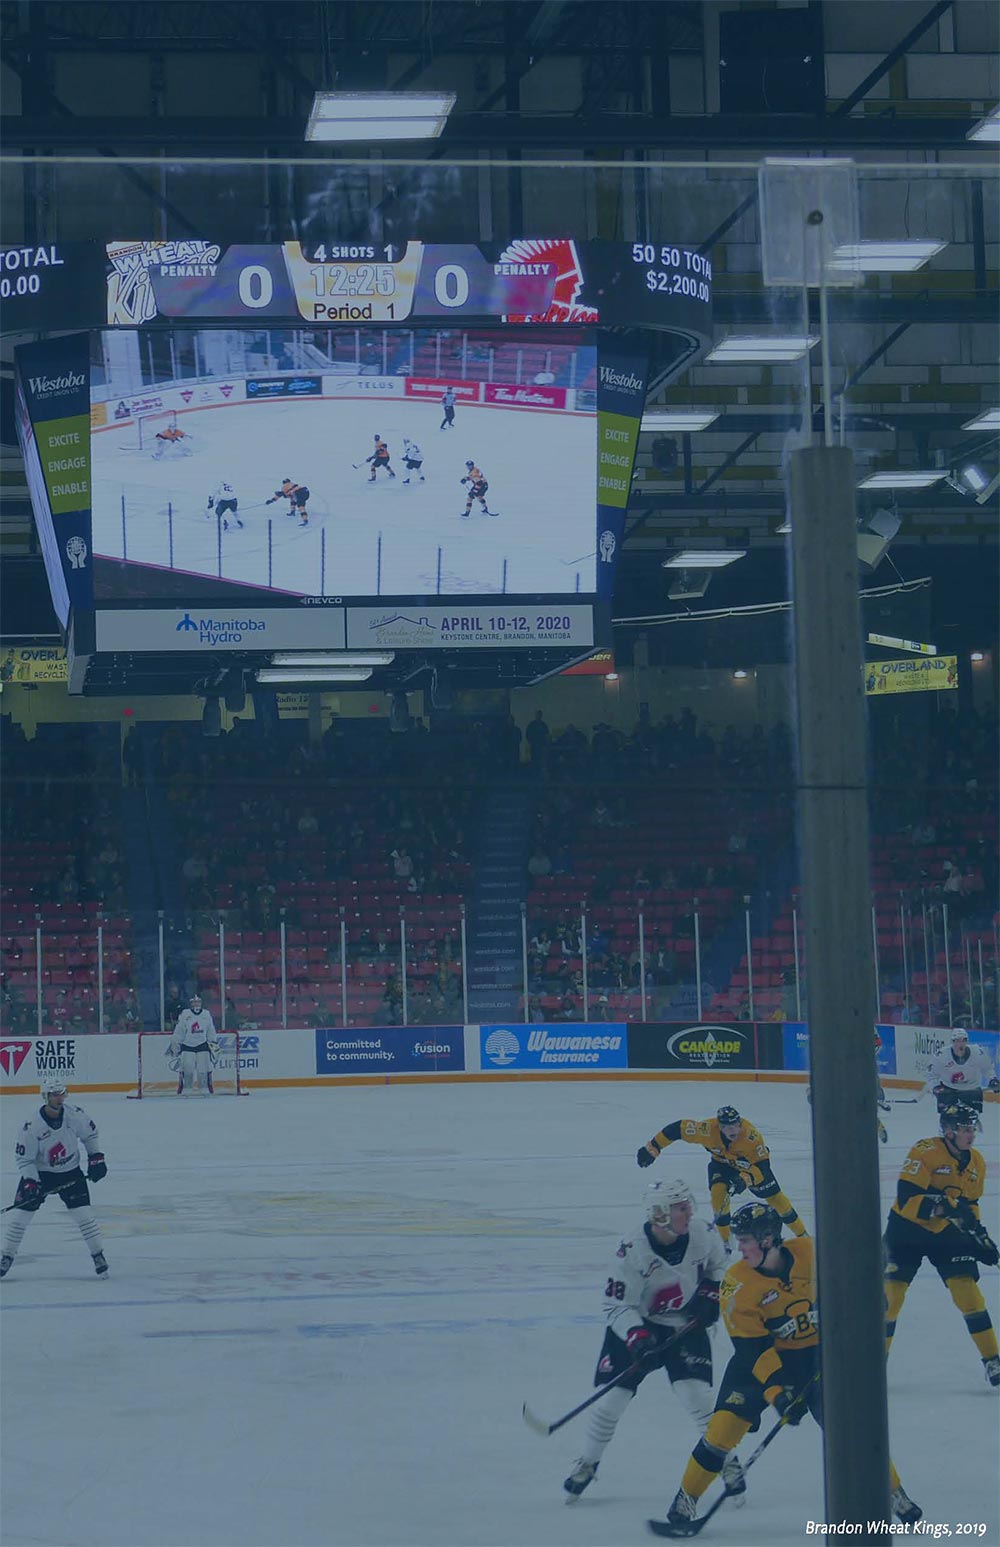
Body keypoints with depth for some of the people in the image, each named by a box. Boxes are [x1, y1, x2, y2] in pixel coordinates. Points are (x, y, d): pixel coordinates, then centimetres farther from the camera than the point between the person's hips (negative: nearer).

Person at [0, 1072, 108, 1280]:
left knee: (84, 1214, -8)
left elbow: (90, 1134, 4)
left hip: (70, 1172, 1)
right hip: (39, 1173, -1)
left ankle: (98, 1256, 7)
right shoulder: (31, 1126, -24)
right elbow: (23, 1158, -15)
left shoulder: (75, 1114, -16)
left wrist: (96, 1157, 1)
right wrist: (30, 1182, -24)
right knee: (20, 1214, -5)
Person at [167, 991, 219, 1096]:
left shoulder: (207, 1014, 4)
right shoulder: (184, 1015, -6)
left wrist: (213, 1042, 9)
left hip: (202, 1044, 2)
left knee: (205, 1067, -3)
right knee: (186, 1069, -7)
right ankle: (181, 1088, 5)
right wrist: (175, 1044, -6)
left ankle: (209, 1087, 8)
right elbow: (179, 1031, -3)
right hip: (187, 1045, -2)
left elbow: (211, 1031, 12)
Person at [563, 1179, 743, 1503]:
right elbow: (616, 1305, -20)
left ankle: (727, 1460, 5)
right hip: (637, 1327, -1)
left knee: (697, 1394, -15)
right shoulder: (632, 1252, -26)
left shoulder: (703, 1234, -15)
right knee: (610, 1399, -4)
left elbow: (719, 1264, 9)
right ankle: (588, 1463, 20)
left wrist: (710, 1292, -8)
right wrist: (635, 1335, -35)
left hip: (686, 1324, 1)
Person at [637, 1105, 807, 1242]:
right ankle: (725, 1240, -6)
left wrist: (746, 1179, -51)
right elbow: (678, 1129, -29)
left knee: (774, 1196, 1)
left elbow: (762, 1165, -34)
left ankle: (802, 1235, 19)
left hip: (750, 1160, -1)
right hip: (722, 1161, 1)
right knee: (719, 1192, -24)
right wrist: (652, 1148, -26)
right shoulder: (708, 1129, -37)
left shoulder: (751, 1135, -39)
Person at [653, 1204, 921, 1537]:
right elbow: (752, 1349, -20)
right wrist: (776, 1391, -30)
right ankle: (684, 1504, 1)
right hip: (764, 1353, 0)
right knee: (726, 1423, -13)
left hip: (819, 1351, 0)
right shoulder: (737, 1284, -19)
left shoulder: (813, 1253, -20)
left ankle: (895, 1497, 8)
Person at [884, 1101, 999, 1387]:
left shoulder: (976, 1163, 2)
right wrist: (946, 1206, -36)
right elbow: (907, 1198, -28)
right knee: (891, 1292, -6)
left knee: (967, 1289, -8)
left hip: (946, 1233, 4)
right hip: (907, 1228, -4)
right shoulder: (925, 1152, -21)